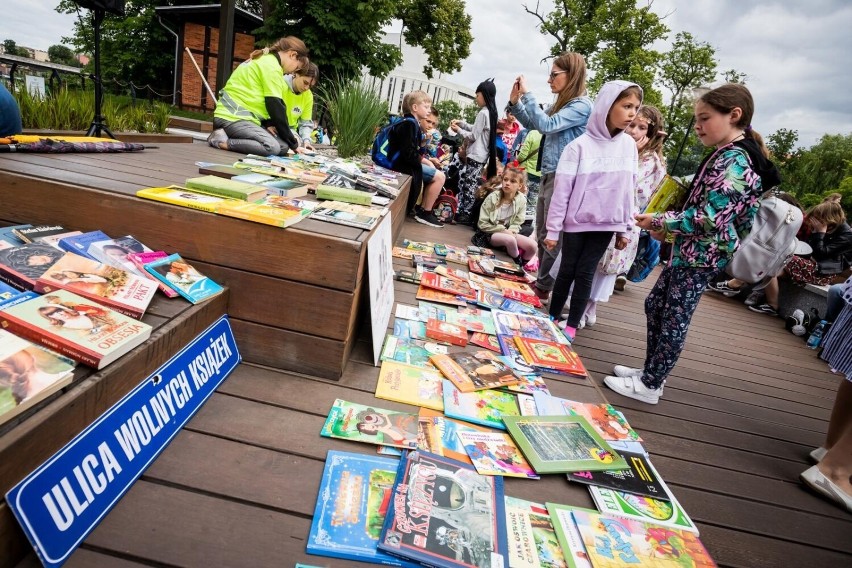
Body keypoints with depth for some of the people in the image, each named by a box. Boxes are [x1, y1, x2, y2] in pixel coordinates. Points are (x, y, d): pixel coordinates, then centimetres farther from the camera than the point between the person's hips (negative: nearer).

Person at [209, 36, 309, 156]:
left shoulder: (265, 61, 20)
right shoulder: (272, 66, -11)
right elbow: (276, 107, -13)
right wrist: (293, 143, -7)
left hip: (238, 116, 10)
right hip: (233, 117, -10)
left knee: (283, 146, -7)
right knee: (273, 147, -30)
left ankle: (226, 135, -4)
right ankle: (223, 141, -18)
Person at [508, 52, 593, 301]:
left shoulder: (582, 105, -12)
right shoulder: (561, 103, 14)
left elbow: (546, 125, -22)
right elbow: (533, 124, 24)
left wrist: (527, 94, -14)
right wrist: (515, 102, 10)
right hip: (549, 175, 9)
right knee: (542, 235, 15)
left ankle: (543, 287, 11)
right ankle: (542, 283, 26)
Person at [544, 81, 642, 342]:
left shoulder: (628, 145, 2)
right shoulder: (580, 145, -11)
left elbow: (628, 190, 8)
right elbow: (561, 190, -9)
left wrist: (625, 229, 8)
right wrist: (553, 230, -8)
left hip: (607, 224, 3)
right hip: (576, 222, -2)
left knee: (585, 274, 6)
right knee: (567, 271, 9)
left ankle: (571, 326, 15)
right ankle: (552, 318, 26)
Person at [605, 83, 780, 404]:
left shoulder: (733, 161, -19)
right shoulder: (728, 156, 14)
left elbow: (709, 218, -26)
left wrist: (658, 222, -16)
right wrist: (668, 227, 9)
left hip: (702, 255, -10)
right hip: (691, 251, 10)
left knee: (674, 320, -1)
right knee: (655, 306, 16)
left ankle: (649, 385, 11)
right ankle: (651, 371, 28)